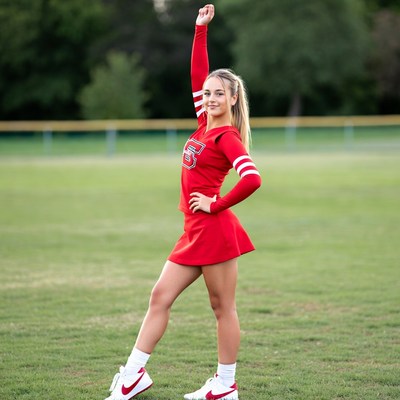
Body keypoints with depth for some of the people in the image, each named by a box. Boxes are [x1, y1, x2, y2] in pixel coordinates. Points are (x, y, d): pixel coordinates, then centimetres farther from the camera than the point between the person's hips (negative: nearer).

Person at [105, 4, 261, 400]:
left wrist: (217, 204, -13)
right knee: (160, 296, 7)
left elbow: (252, 179, -24)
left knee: (223, 308, 1)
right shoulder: (204, 125, 12)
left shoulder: (228, 137, -11)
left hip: (214, 229, -9)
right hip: (195, 232, 9)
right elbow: (198, 73, 18)